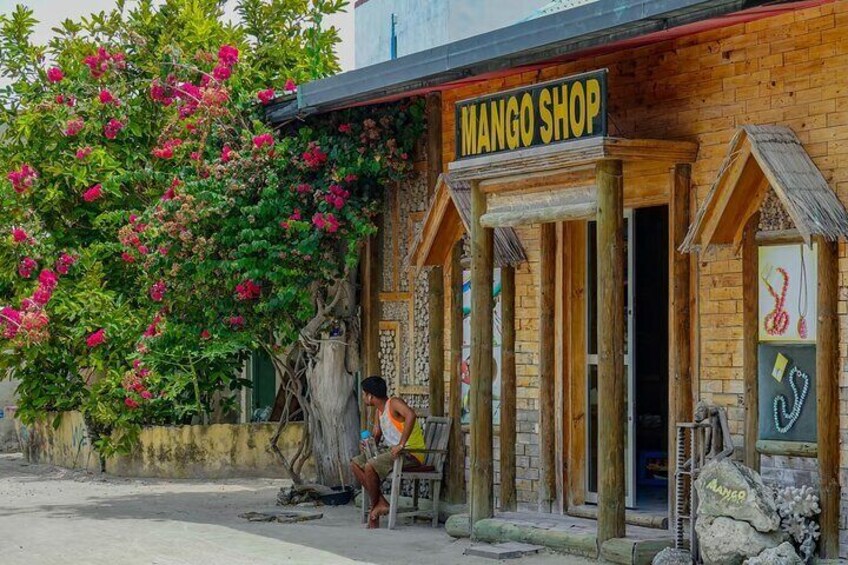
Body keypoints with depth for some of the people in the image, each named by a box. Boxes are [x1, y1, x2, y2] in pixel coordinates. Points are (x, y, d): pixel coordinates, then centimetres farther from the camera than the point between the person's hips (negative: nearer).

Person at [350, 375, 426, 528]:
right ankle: (381, 503, -5)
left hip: (411, 453, -10)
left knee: (370, 466, -27)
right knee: (355, 463, 2)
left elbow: (411, 415, -35)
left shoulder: (394, 403, -15)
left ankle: (375, 506, -4)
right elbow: (376, 434, 20)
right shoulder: (379, 411, 14)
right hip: (394, 451, 10)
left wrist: (401, 445, -37)